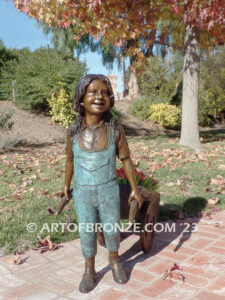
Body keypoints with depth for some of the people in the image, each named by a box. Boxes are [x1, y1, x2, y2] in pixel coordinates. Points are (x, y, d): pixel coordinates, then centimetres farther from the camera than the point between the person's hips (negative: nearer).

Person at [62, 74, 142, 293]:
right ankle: (89, 270, 36)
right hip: (82, 193, 1)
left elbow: (126, 160, -4)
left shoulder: (115, 130, -13)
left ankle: (114, 260, 44)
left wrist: (134, 189, -1)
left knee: (112, 230, 15)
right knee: (87, 233, 13)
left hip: (109, 192, 0)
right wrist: (66, 184, 16)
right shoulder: (73, 131, -10)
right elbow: (70, 159, 5)